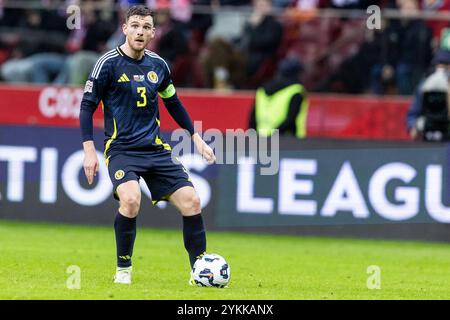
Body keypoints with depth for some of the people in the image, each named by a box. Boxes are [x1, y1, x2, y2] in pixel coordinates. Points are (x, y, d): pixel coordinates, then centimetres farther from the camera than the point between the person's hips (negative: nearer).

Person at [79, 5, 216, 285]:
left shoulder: (158, 65, 8)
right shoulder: (109, 63, -7)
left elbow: (174, 104, 23)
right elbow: (87, 106, -4)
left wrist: (196, 137, 20)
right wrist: (89, 151, -12)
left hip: (156, 149, 5)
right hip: (121, 149, -5)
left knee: (191, 200, -7)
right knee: (131, 199, -30)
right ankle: (123, 269, -10)